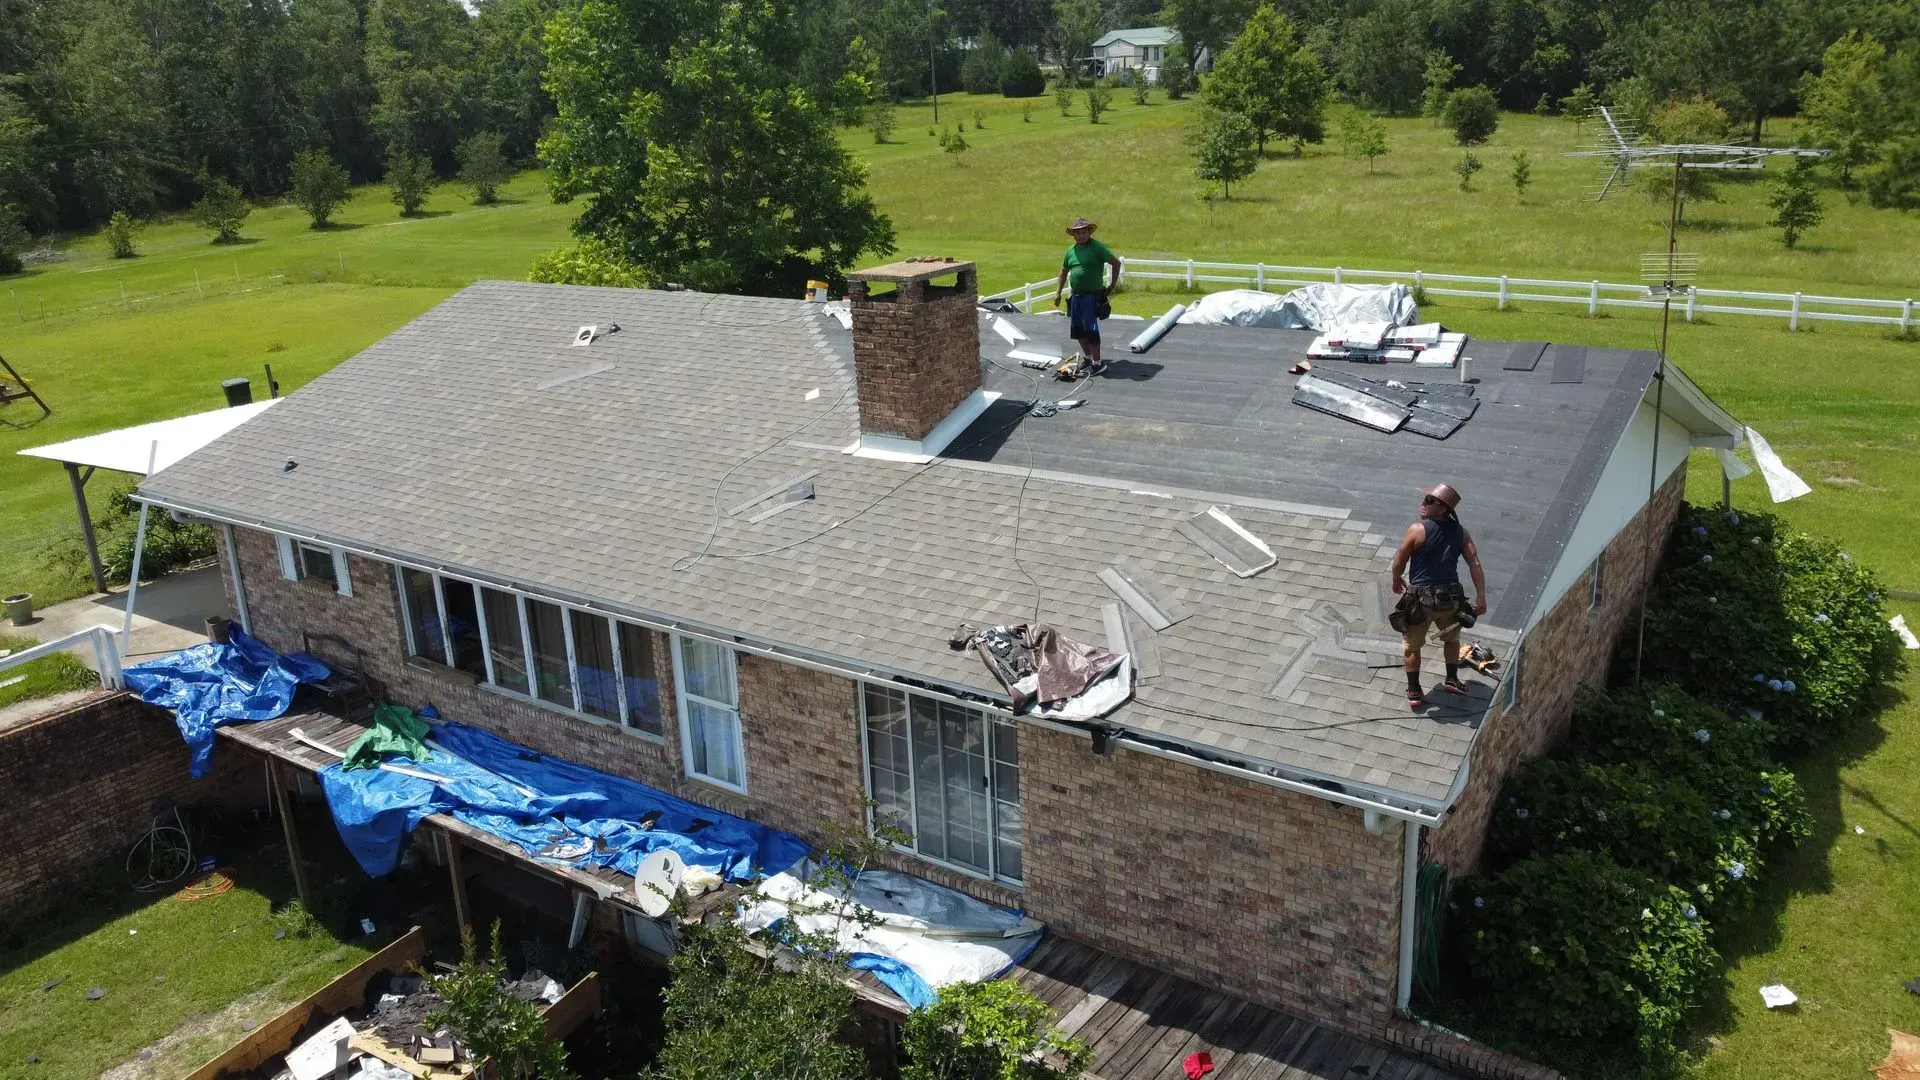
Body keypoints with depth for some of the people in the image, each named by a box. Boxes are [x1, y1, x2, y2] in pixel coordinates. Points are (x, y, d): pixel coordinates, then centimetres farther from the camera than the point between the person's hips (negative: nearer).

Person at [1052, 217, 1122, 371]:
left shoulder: (1097, 247, -7)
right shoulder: (1071, 250, 11)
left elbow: (1116, 262, -6)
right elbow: (1064, 271, 21)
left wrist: (1113, 284, -4)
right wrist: (1057, 292, 16)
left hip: (1092, 295, -7)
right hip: (1076, 295, 7)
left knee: (1090, 329, -11)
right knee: (1078, 330, 10)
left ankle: (1096, 363, -7)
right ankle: (1089, 357, 25)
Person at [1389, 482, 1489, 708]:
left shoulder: (1417, 530, -15)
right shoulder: (1461, 533, -3)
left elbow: (1399, 562, -8)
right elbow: (1475, 565, -7)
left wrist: (1396, 580, 12)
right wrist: (1481, 597, -3)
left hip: (1420, 599, -3)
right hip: (1450, 597, 3)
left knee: (1412, 646, 16)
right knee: (1452, 638, 30)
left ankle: (1414, 692, 21)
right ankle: (1452, 680, 38)